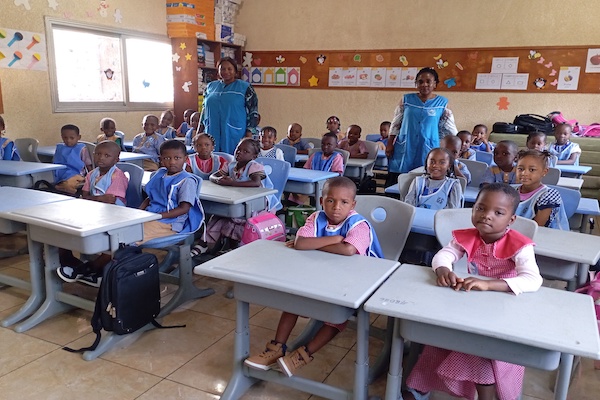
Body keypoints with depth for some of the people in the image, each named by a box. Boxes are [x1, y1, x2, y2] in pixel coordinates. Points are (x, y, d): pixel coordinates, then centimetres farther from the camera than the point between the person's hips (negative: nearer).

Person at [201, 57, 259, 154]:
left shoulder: (245, 87, 0)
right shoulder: (211, 86, 13)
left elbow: (253, 112, -2)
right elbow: (204, 110, 20)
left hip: (235, 136, -4)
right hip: (212, 135, 4)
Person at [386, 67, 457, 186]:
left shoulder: (442, 102, 2)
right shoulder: (406, 99, 4)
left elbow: (449, 128, 8)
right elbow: (395, 123, 7)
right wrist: (390, 144, 3)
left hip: (427, 150, -1)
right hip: (404, 149, 1)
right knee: (394, 183, 1)